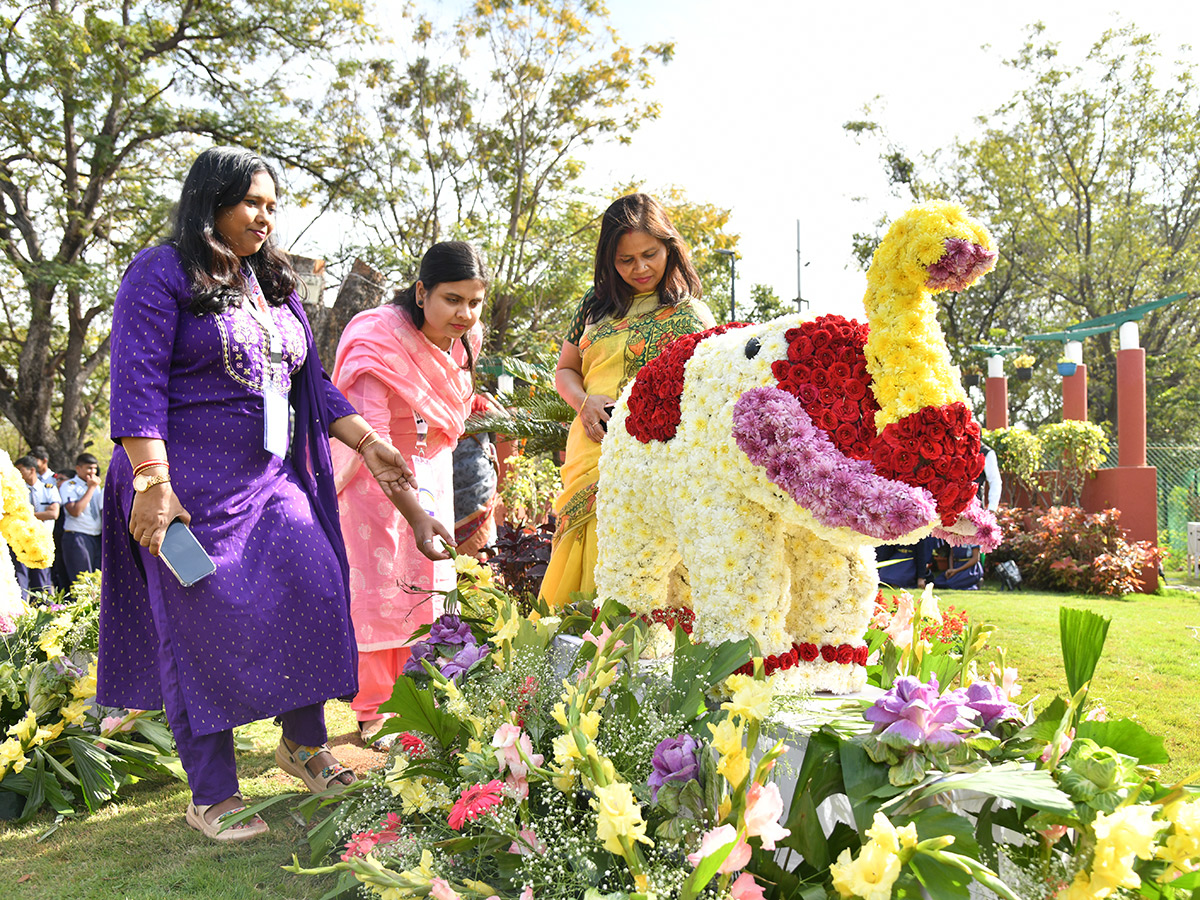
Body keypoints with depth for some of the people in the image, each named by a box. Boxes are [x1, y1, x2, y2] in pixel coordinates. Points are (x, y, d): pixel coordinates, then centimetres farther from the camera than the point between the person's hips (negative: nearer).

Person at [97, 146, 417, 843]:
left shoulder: (275, 284, 17)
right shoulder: (161, 274, -4)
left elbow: (312, 383, 18)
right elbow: (138, 384, -13)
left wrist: (369, 443, 8)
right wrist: (153, 482, -21)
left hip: (273, 479, 6)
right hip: (190, 484, -6)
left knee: (315, 589, -5)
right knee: (205, 623, -3)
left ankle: (304, 743, 15)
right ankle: (212, 796, 9)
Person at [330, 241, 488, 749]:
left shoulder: (467, 337, -8)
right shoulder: (379, 342, -29)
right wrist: (415, 515, -47)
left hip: (430, 469, 6)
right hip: (373, 475, -6)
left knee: (425, 587, 10)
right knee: (377, 593, -4)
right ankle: (372, 714, 12)